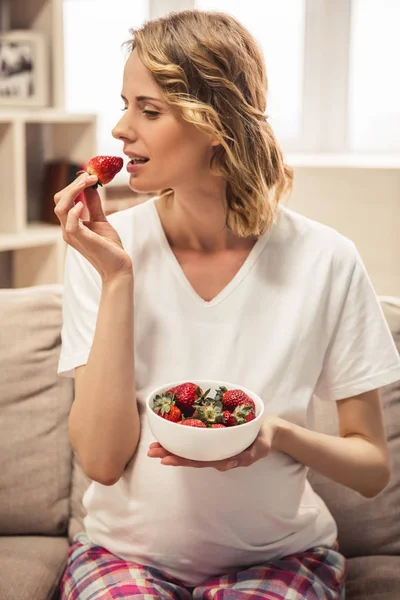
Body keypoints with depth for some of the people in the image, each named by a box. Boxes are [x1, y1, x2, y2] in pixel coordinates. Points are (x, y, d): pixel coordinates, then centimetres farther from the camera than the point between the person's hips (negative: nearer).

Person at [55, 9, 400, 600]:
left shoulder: (325, 260, -12)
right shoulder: (108, 248, -8)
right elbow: (103, 459, -14)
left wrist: (277, 433, -22)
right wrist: (117, 277, -19)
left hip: (279, 551, 0)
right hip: (129, 547, 1)